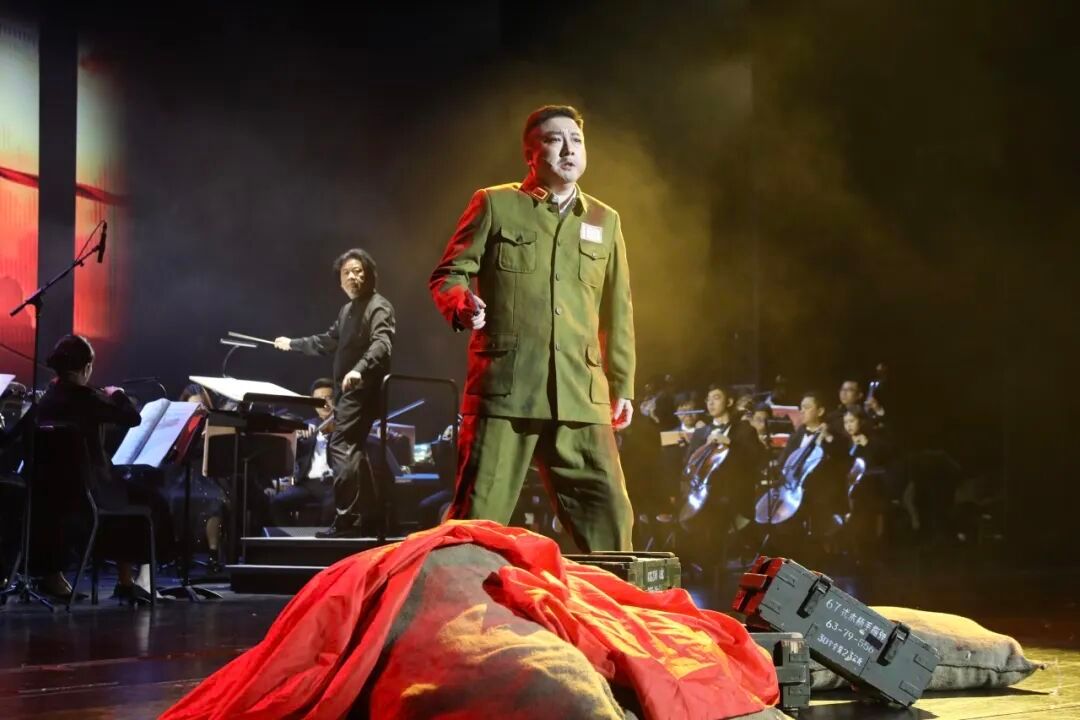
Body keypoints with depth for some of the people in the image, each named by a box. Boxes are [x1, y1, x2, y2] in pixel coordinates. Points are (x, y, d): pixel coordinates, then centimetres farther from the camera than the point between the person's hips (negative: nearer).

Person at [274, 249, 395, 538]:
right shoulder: (347, 310, 19)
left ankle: (346, 519, -18)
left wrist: (359, 369, -43)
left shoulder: (379, 306, -9)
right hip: (346, 389, 10)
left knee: (340, 447, -16)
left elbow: (381, 343, -26)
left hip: (364, 388, -10)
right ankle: (369, 514, 17)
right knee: (351, 450, 11)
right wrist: (293, 344, 41)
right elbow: (329, 340, 35)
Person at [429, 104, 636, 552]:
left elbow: (617, 313, 21)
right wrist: (462, 305, -16)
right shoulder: (494, 205, 8)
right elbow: (448, 275, 7)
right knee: (479, 516, -2)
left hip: (581, 397, 3)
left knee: (609, 517, 0)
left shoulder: (605, 222, 19)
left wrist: (622, 386, 17)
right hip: (504, 388, -3)